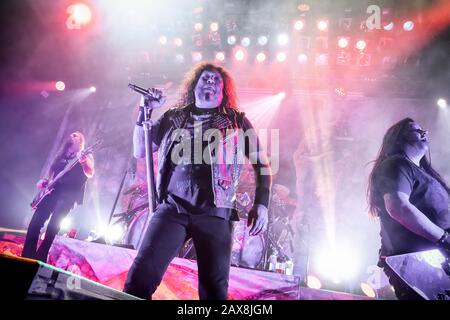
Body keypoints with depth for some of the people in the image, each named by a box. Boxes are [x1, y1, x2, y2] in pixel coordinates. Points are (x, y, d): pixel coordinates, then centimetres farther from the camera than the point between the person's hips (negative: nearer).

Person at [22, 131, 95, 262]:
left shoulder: (85, 155, 6)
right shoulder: (61, 155, 24)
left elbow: (90, 174, -13)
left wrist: (83, 160, -33)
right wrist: (44, 181, 8)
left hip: (68, 195, -6)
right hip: (52, 191, 6)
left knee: (53, 226, -19)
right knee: (35, 222, -6)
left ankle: (40, 259, -13)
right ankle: (27, 257, 1)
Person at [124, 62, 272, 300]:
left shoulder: (236, 121, 11)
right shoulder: (173, 118, 16)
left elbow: (262, 163, 10)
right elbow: (140, 151, 17)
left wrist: (261, 204, -2)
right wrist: (145, 111, 8)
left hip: (215, 214, -1)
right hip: (171, 208, 2)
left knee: (215, 287, 0)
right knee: (140, 276, -11)